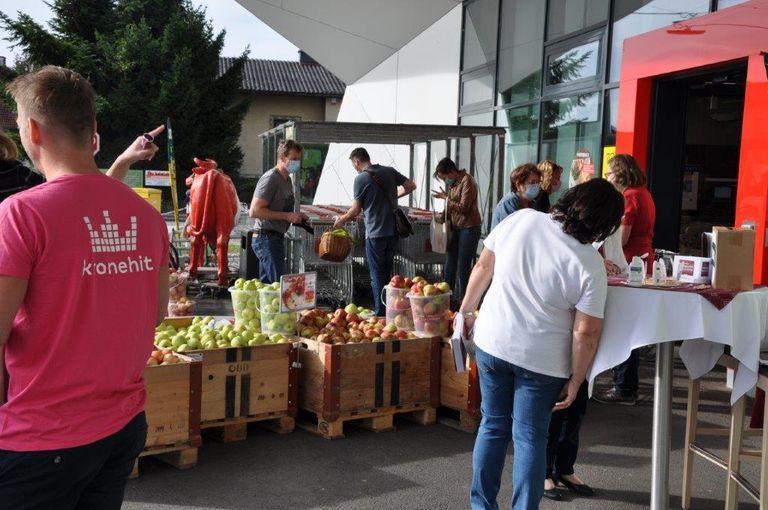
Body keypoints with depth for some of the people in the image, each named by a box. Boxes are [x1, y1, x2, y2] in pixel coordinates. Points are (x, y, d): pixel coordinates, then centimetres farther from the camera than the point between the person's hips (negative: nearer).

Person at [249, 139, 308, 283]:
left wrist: (296, 216, 8)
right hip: (266, 237, -10)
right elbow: (255, 211, -21)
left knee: (266, 284, 13)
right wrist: (287, 216, -20)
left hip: (276, 238, 10)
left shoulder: (287, 179, 16)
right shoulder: (270, 178, -14)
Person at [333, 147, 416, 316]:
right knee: (387, 273, 16)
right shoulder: (389, 171, 4)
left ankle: (380, 313, 5)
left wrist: (342, 220, 12)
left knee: (377, 276, 3)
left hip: (375, 233, -6)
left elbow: (356, 210, -5)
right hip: (393, 231, 6)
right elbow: (411, 186, 9)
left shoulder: (361, 178, -10)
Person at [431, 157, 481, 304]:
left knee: (463, 267, -3)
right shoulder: (452, 183, 11)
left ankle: (462, 301, 6)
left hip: (468, 228, -8)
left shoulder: (467, 181, -14)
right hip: (455, 228, 8)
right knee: (449, 266, 6)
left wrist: (445, 198, -13)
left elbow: (463, 208, -17)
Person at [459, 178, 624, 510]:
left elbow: (483, 267, 2)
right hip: (540, 360, -4)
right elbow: (585, 333, -14)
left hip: (491, 343, 4)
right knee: (530, 438, 9)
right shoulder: (590, 266, -16)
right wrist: (575, 380, -2)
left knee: (493, 426, 18)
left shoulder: (520, 219, -7)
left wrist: (466, 310, 15)